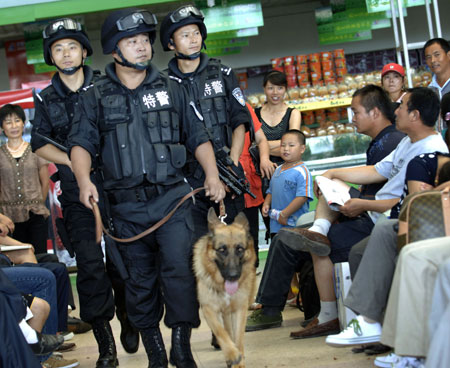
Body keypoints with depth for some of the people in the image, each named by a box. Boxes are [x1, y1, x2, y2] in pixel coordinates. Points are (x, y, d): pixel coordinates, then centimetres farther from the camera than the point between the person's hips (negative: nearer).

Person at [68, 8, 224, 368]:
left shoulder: (170, 89, 10)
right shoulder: (97, 96, 7)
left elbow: (197, 136, 12)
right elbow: (82, 143, -1)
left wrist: (212, 174, 0)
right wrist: (84, 179, -19)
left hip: (172, 198, -1)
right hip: (127, 206, 1)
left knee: (178, 268, -14)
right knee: (140, 279, 7)